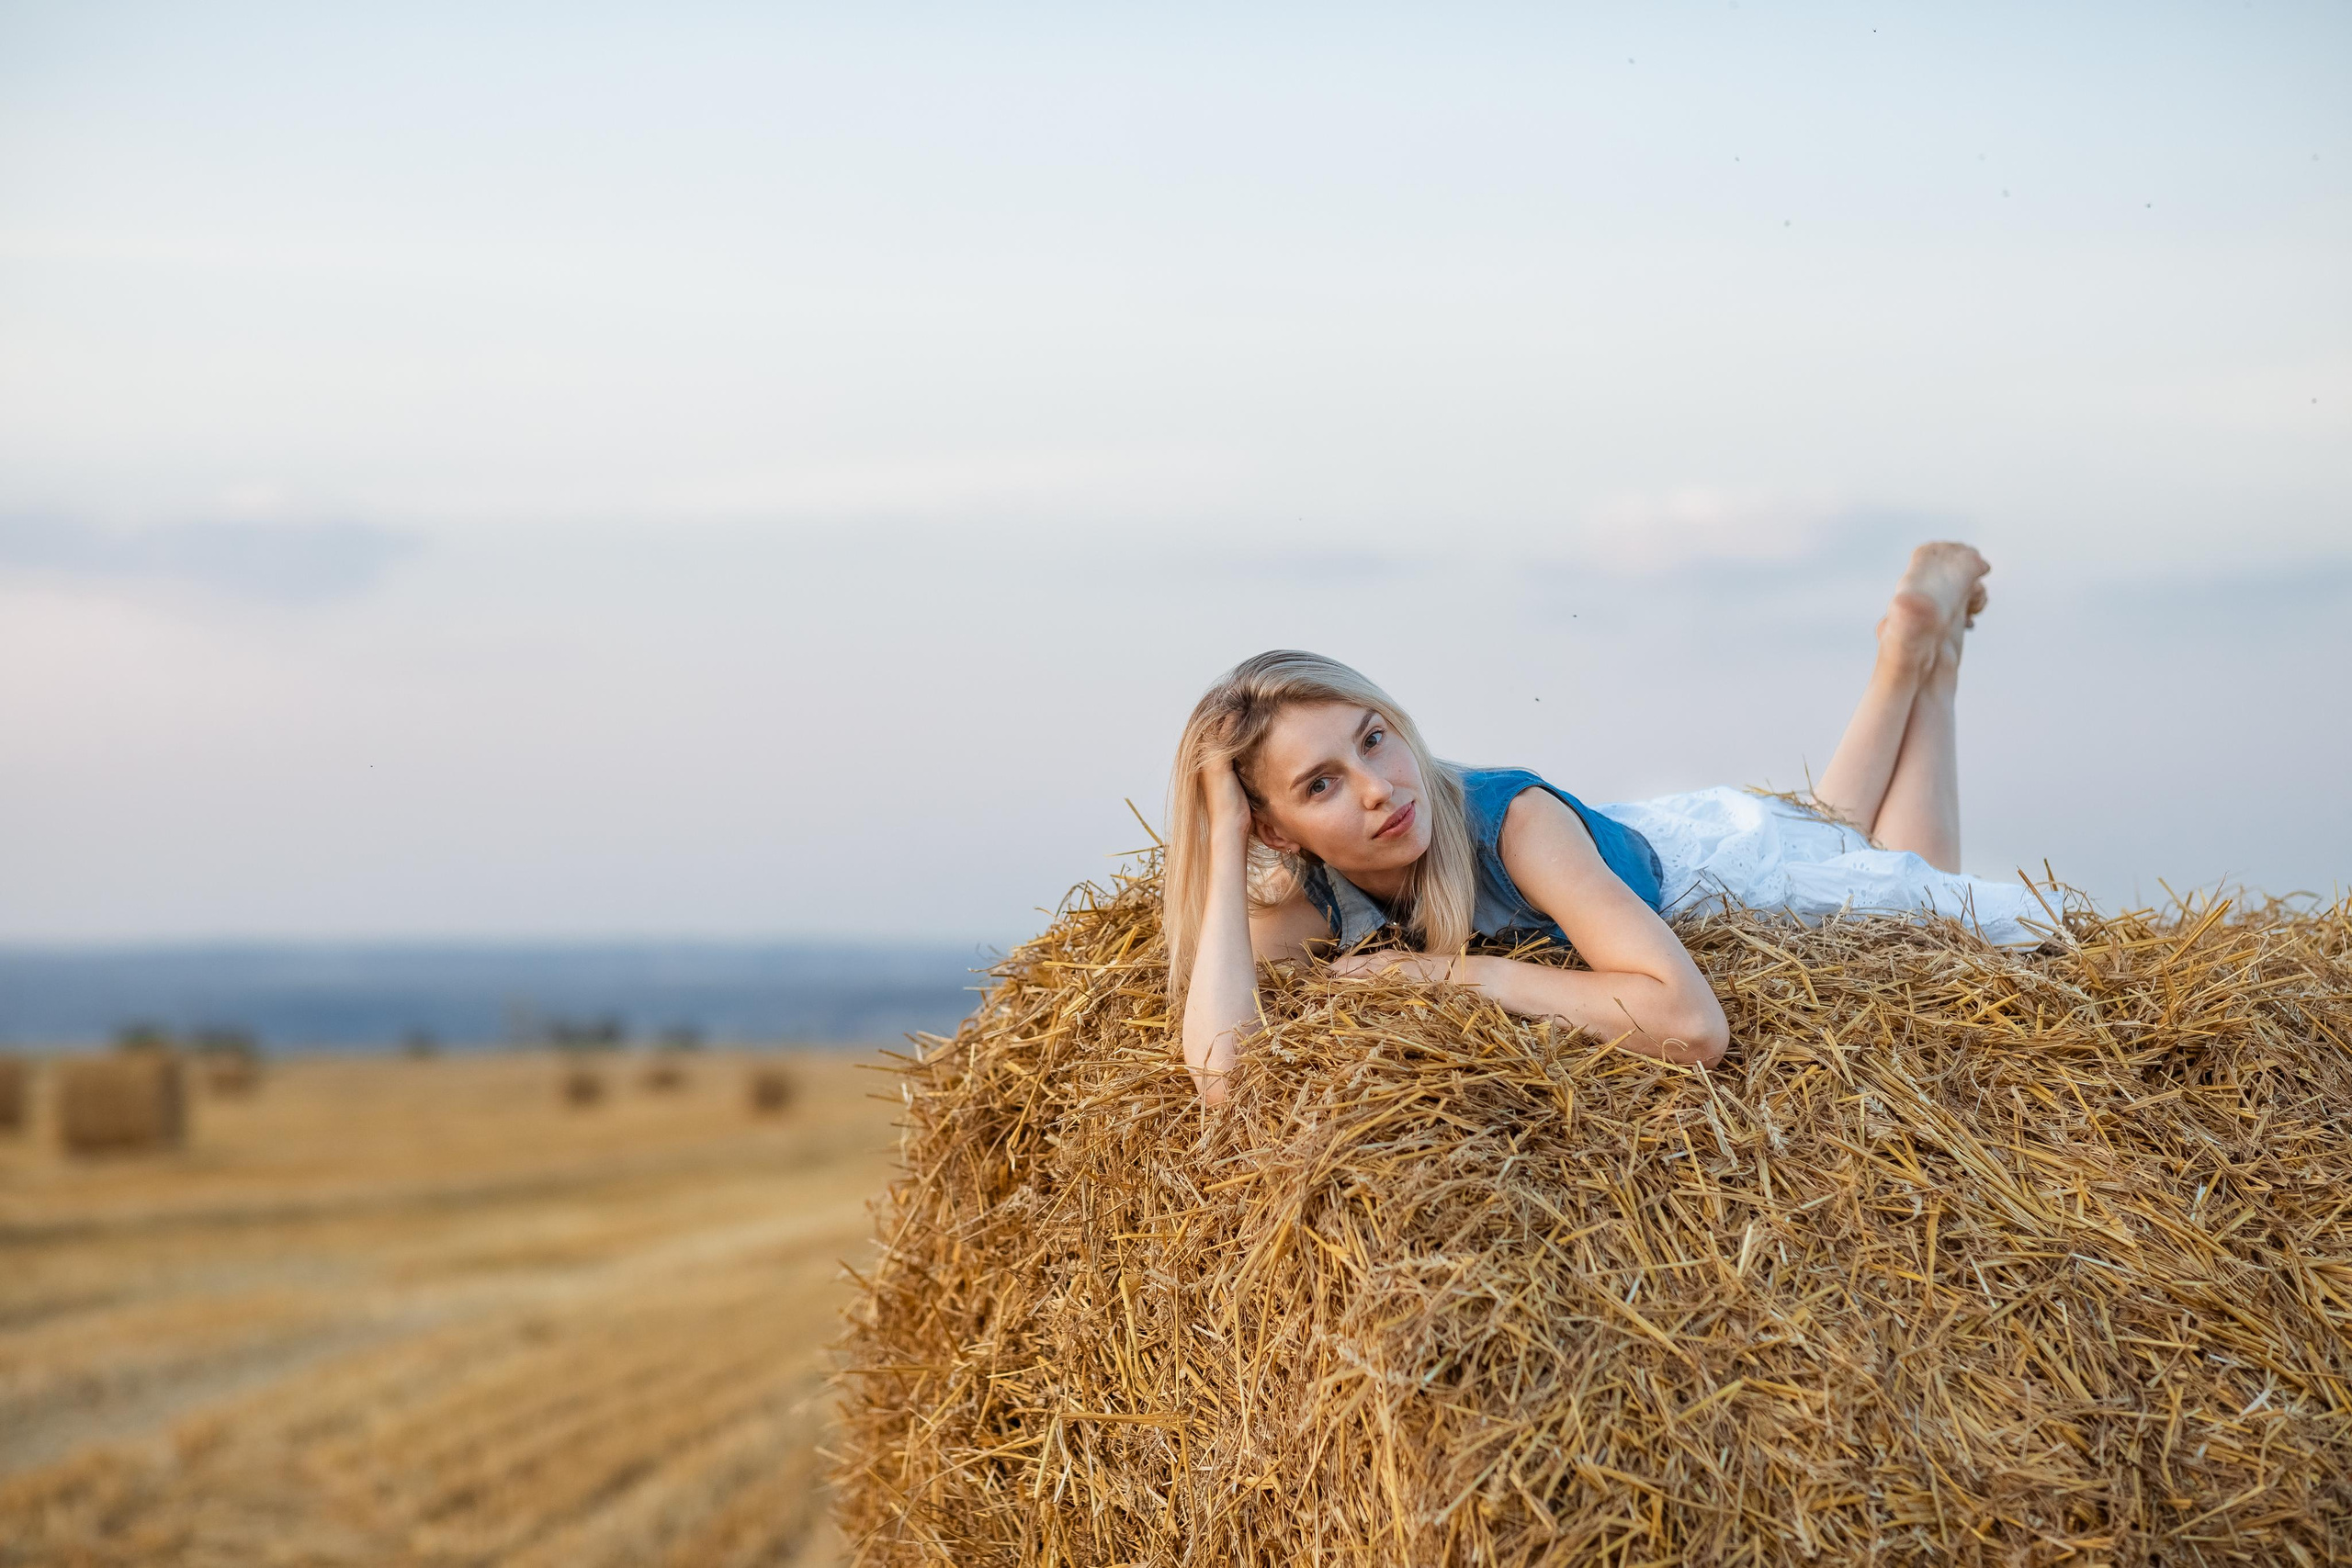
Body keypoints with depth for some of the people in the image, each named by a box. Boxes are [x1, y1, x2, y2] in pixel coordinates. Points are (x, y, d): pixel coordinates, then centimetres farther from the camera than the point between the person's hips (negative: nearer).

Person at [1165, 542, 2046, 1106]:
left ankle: (1925, 645, 38)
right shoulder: (1300, 907, -33)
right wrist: (1223, 842, -48)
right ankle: (1902, 661, 46)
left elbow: (1691, 1024, -55)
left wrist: (1462, 971, -49)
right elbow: (1220, 1073, -51)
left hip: (1736, 856, -3)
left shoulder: (1512, 819, -45)